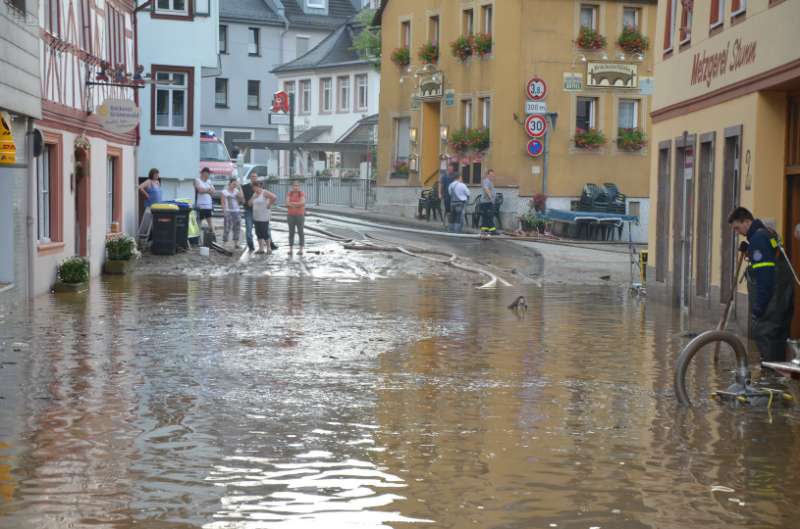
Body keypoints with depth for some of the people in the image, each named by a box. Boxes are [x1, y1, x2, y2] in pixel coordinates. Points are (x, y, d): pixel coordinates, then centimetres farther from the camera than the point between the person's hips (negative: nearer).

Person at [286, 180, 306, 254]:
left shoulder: (302, 194, -2)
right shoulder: (289, 194, 5)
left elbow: (302, 203, -16)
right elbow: (287, 203, -7)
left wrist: (292, 203, -12)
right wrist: (297, 204, -17)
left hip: (300, 215, -2)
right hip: (290, 215, 2)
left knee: (300, 232, -1)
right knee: (291, 232, 4)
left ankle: (301, 249, 3)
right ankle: (290, 249, 8)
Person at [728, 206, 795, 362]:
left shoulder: (758, 238, -15)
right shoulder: (769, 233, 16)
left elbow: (764, 275, -21)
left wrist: (759, 306, -20)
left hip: (773, 298, -10)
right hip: (785, 294, 10)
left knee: (764, 334, -7)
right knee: (778, 336, 14)